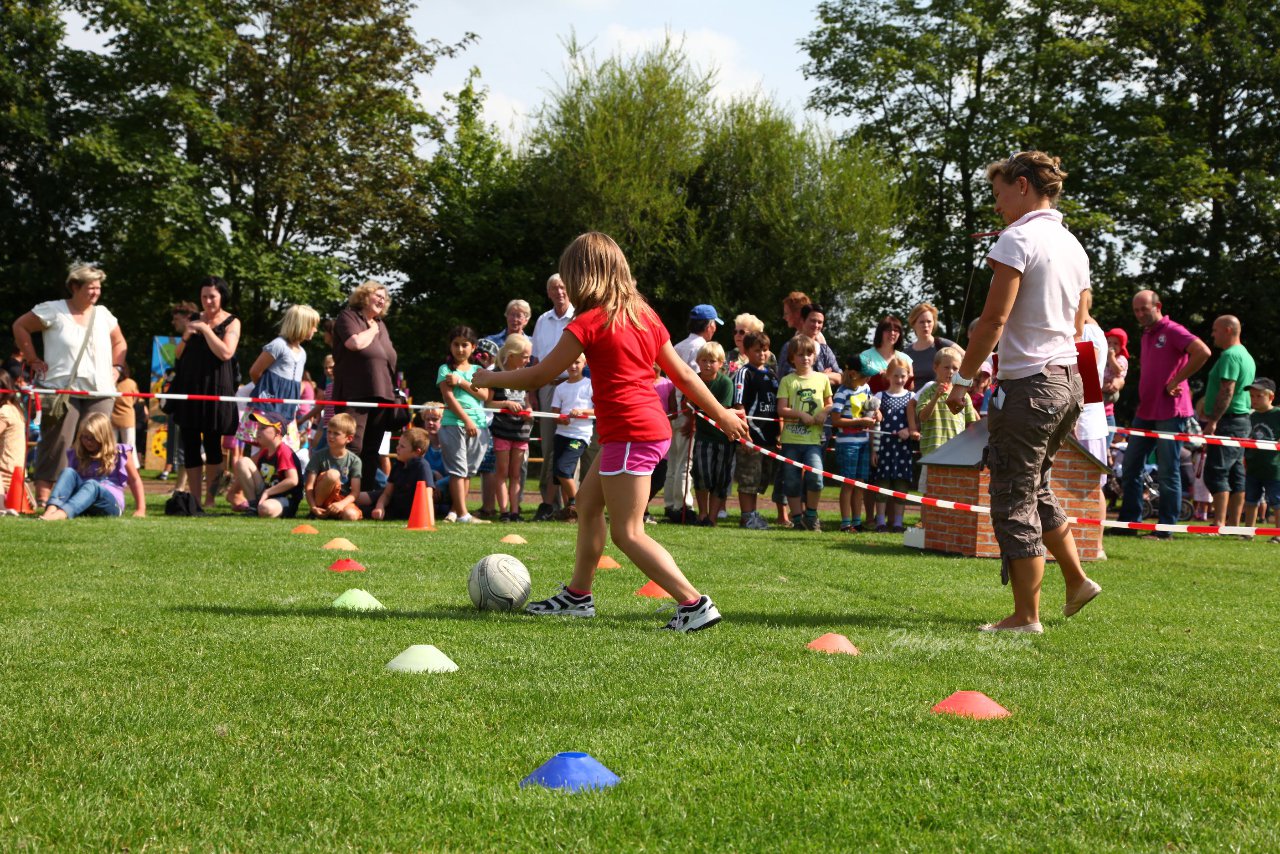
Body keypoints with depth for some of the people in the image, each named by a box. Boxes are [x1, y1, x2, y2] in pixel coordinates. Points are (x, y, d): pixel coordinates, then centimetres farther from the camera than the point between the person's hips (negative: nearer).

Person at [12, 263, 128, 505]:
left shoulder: (103, 314, 15)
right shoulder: (54, 311, -1)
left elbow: (120, 343, 28)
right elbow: (20, 326, 2)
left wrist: (116, 367, 12)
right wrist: (34, 360, -1)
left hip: (99, 393, 5)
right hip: (62, 389, -5)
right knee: (57, 444, -9)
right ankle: (43, 497, -8)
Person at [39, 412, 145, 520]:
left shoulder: (120, 454, 5)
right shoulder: (76, 454, 14)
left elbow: (134, 480, 8)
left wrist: (140, 510, 1)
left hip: (110, 504, -4)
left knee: (91, 485, -36)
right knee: (68, 472, -22)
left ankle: (62, 513, -67)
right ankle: (51, 510, -52)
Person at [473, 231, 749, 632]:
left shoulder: (590, 322, -11)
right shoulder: (644, 315, 11)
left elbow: (538, 376, -6)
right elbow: (683, 374, 14)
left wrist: (489, 379, 9)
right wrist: (722, 414, 23)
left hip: (629, 435, -9)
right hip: (654, 429, 9)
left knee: (627, 533, -5)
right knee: (588, 501, 22)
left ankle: (695, 604, -14)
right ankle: (578, 595, 32)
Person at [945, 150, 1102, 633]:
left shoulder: (1018, 239, -11)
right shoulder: (1073, 246, 14)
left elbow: (993, 319, -16)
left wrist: (963, 379, -10)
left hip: (1028, 383, -9)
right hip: (1070, 381, 9)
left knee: (1015, 500, -2)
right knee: (1035, 489, 23)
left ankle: (1026, 617, -1)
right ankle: (1076, 581, 22)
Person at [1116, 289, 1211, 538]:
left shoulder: (1173, 331, -9)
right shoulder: (1146, 336, 18)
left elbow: (1203, 352, -23)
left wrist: (1176, 381, -18)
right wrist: (1141, 402, 15)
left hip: (1170, 412, -9)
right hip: (1145, 412, 9)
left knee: (1168, 471, -4)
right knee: (1130, 468, 9)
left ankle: (1166, 528, 0)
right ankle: (1129, 521, 15)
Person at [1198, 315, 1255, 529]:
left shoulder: (1230, 355, -13)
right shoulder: (1246, 356, 19)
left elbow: (1227, 390, -22)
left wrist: (1213, 421, -24)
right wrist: (1207, 411, 26)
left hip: (1228, 422, -10)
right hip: (1242, 420, 10)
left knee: (1216, 472, -12)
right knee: (1236, 474, 9)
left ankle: (1219, 524, -17)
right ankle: (1233, 525, 9)